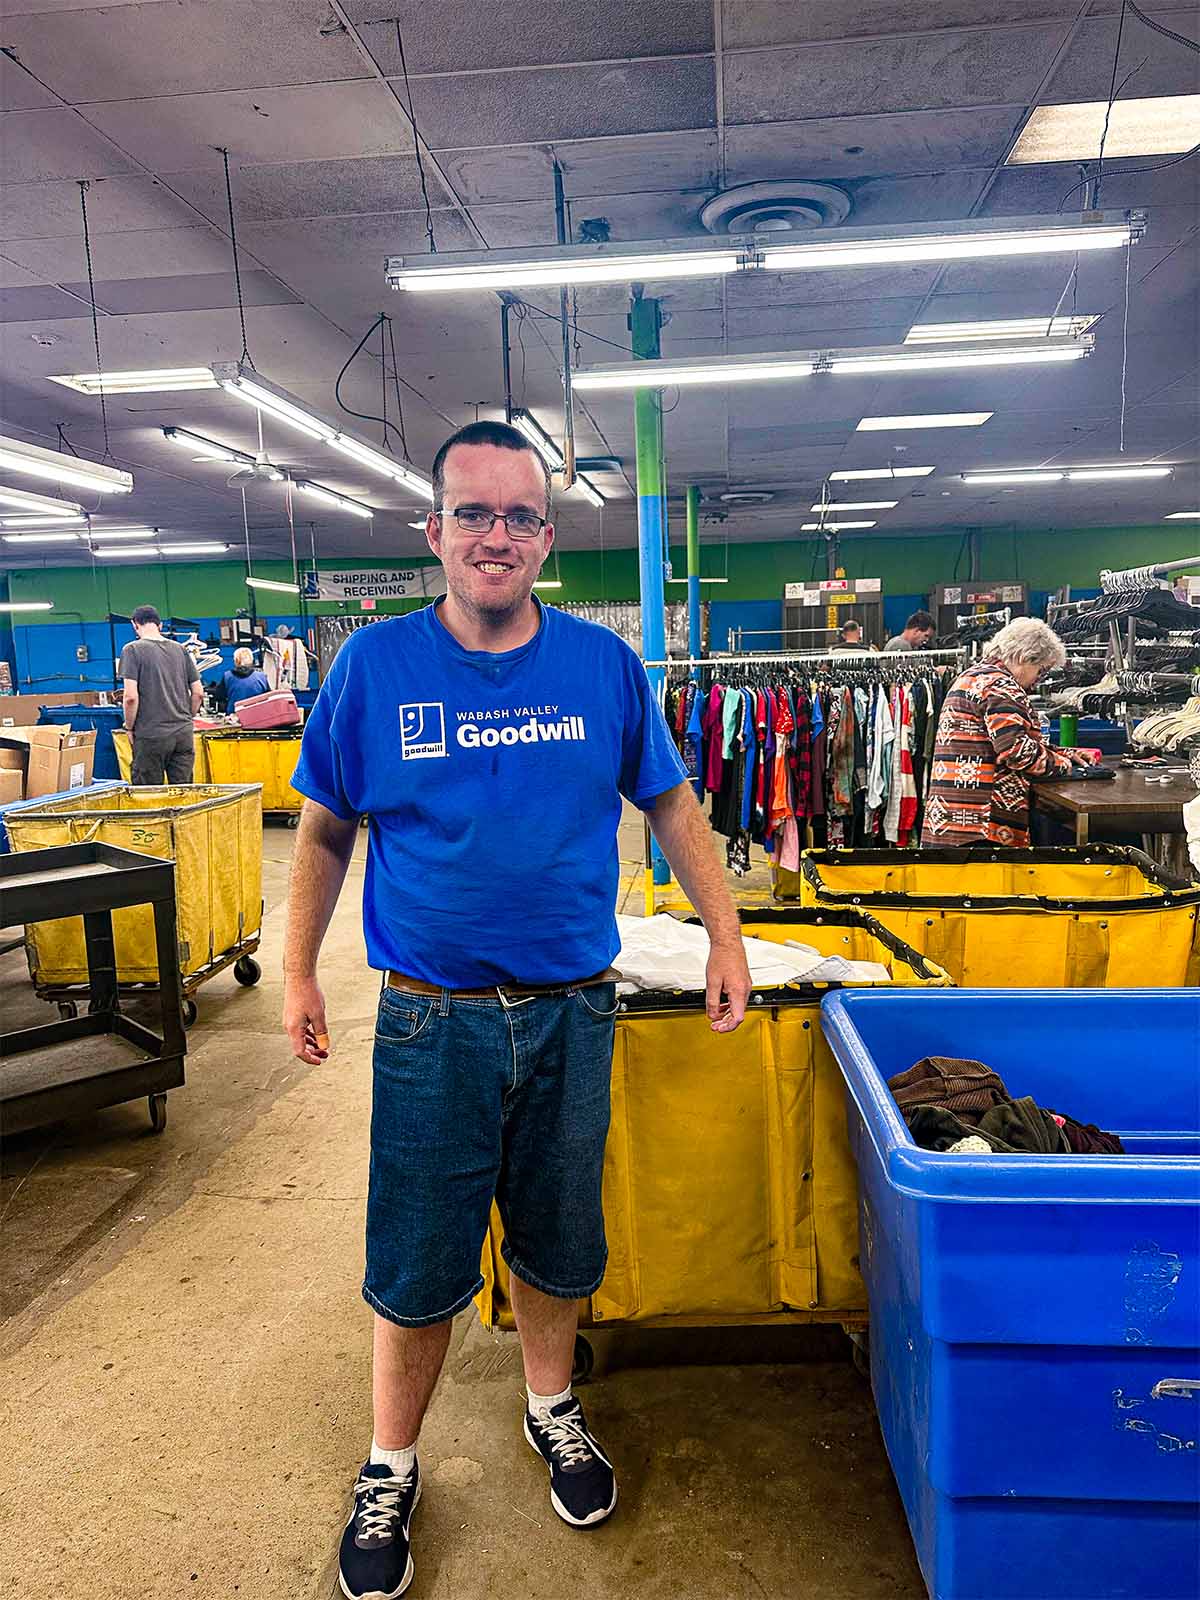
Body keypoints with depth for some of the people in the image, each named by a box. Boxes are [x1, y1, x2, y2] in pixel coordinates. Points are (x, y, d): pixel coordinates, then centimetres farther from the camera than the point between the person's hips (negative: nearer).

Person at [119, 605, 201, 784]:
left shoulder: (132, 650, -4)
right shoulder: (180, 649, 10)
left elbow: (130, 697, -13)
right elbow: (198, 693, 9)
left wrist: (130, 728, 0)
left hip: (151, 735, -4)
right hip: (184, 733, 4)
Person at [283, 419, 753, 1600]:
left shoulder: (603, 664, -2)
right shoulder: (374, 664, -4)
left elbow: (671, 804, 7)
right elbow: (326, 830, 4)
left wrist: (726, 936, 4)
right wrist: (298, 972, 3)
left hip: (572, 1012, 2)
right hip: (431, 1022, -1)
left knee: (557, 1239, 18)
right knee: (417, 1265, 10)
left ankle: (551, 1408, 45)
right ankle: (390, 1468, 36)